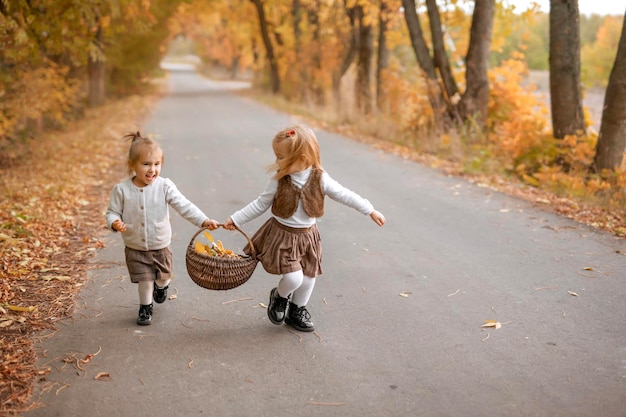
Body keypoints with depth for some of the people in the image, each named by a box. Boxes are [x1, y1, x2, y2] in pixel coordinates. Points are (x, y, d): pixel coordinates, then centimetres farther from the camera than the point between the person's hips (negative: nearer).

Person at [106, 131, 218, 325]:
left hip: (161, 246, 1)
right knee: (145, 280, 1)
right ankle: (145, 307, 28)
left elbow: (183, 205, -18)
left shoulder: (164, 186, -15)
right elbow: (112, 212, -3)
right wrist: (115, 223, -26)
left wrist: (203, 220, -30)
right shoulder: (121, 189, -13)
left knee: (163, 277, 18)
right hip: (135, 248, -1)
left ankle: (161, 286, 55)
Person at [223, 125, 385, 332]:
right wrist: (236, 219, -2)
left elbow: (345, 195, -5)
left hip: (307, 236, 3)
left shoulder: (320, 179, -14)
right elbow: (260, 204, -2)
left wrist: (371, 211, -1)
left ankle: (296, 310, 38)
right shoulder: (279, 180, -14)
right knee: (294, 278, -13)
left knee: (309, 277, 14)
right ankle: (279, 296, 21)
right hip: (282, 235, -2)